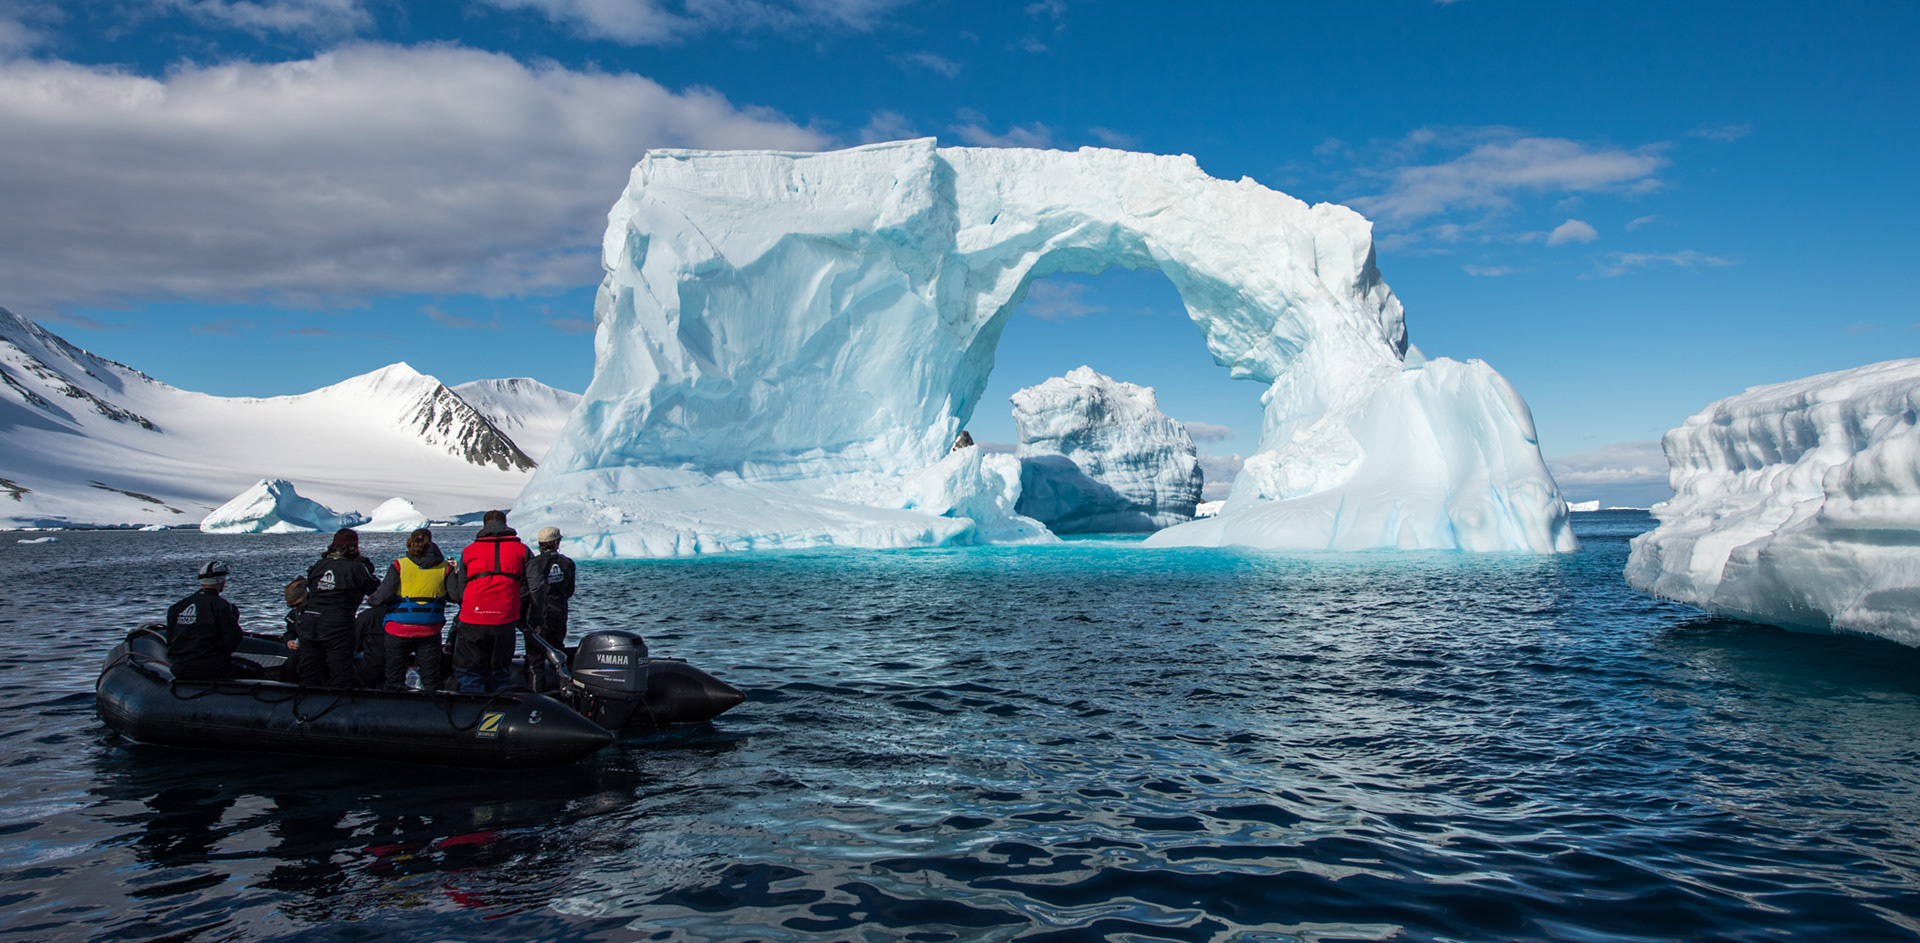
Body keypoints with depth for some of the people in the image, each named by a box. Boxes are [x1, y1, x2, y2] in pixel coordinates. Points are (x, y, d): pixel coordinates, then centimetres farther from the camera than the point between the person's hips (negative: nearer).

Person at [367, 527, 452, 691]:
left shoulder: (399, 565, -4)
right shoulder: (444, 567, 1)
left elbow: (384, 595, -11)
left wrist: (370, 600, 10)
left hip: (399, 629, -1)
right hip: (430, 632, 1)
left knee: (394, 680, 12)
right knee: (431, 680, 9)